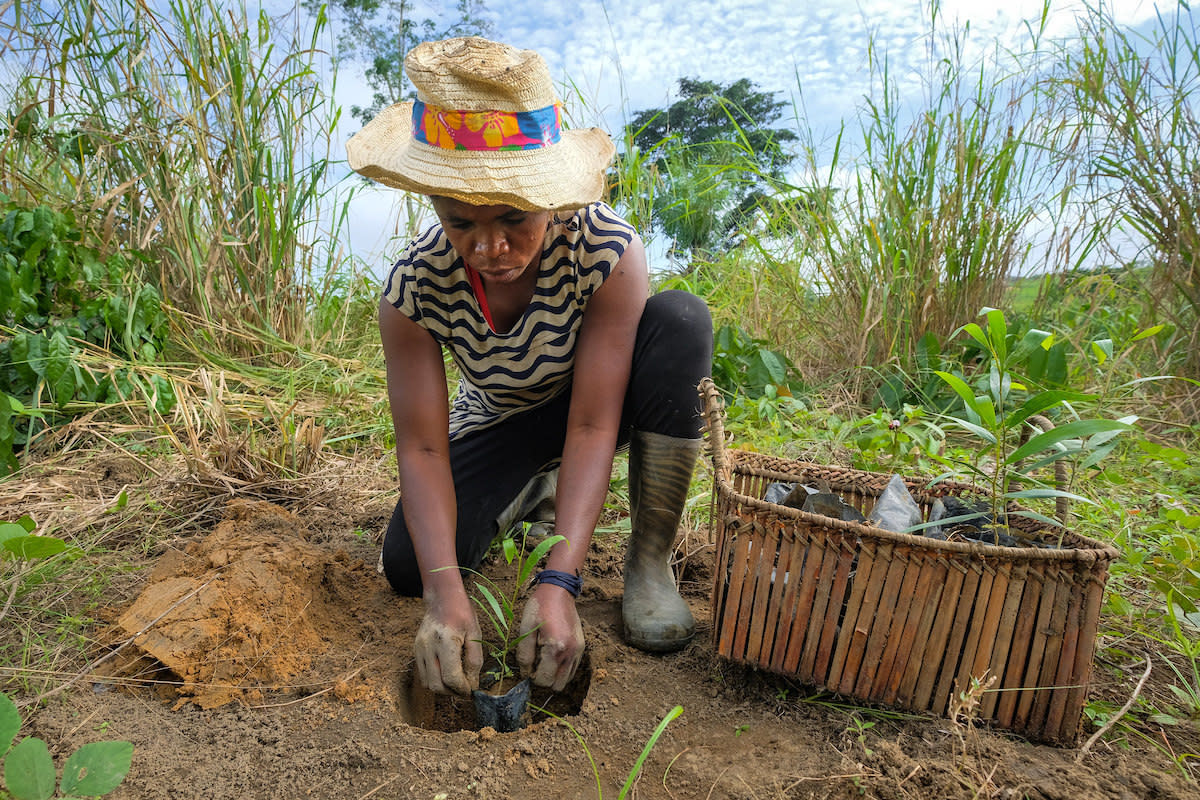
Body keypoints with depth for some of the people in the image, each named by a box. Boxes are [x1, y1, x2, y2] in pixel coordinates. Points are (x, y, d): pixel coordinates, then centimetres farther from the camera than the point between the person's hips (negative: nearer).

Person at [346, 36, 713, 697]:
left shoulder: (607, 250, -33)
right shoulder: (414, 285, -26)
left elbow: (592, 426, -34)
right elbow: (422, 447, -25)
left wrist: (558, 582, -40)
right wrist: (445, 593, -37)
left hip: (597, 400, -1)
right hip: (498, 425, 2)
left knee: (681, 319, -33)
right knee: (408, 563, -18)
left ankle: (649, 559, -19)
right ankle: (530, 490, 17)